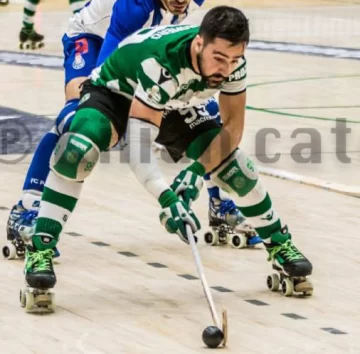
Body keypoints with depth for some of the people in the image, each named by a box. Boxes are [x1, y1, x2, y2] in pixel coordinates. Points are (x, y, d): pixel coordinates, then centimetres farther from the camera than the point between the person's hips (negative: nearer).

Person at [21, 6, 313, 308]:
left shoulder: (232, 60, -25)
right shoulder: (162, 61, -42)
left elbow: (233, 127, -15)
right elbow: (138, 144, -45)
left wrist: (198, 171, -30)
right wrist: (167, 200, -56)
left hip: (175, 108, 5)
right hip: (114, 94, -5)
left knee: (236, 168, -2)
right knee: (78, 150, -34)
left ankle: (279, 244, 22)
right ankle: (41, 249, -27)